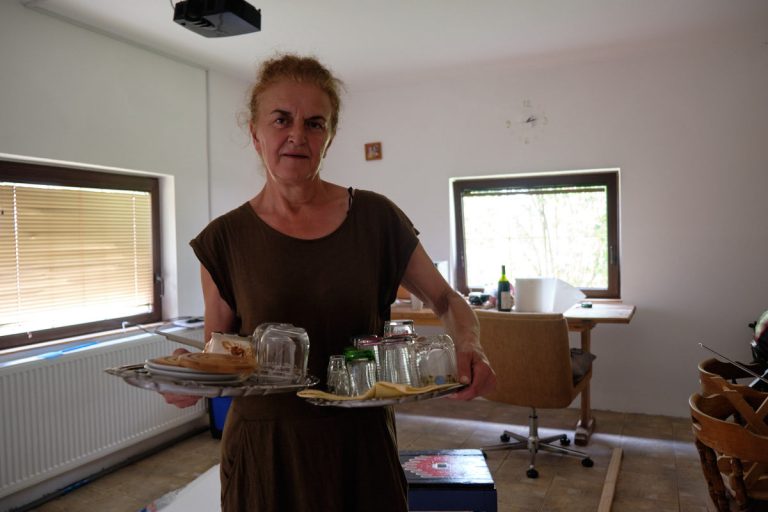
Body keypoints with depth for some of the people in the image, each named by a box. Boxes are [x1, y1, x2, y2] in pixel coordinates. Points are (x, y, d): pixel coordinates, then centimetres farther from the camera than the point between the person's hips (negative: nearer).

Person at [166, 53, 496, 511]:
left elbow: (449, 302, 4)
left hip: (362, 444, 0)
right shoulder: (225, 239, -5)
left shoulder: (375, 218, -7)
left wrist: (469, 349, -16)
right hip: (265, 451, 0)